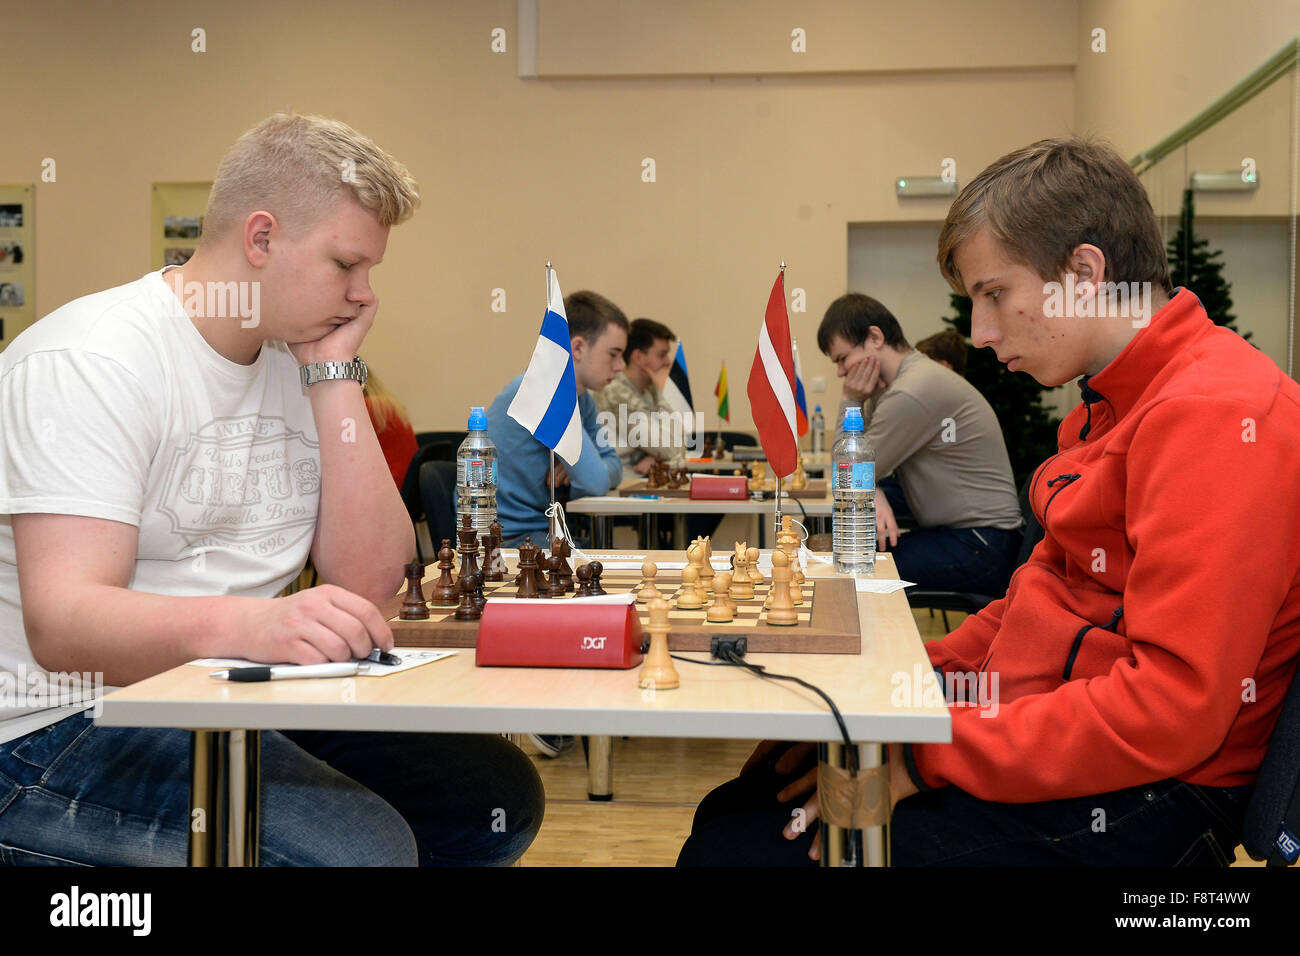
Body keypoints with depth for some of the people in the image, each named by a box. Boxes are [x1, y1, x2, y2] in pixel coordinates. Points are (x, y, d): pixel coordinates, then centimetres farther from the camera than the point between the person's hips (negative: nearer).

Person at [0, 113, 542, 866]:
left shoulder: (299, 361, 7)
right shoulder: (91, 364, -15)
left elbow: (369, 580, -3)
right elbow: (61, 625, -26)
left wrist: (334, 375, -7)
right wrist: (247, 623, -45)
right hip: (70, 727, -7)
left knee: (500, 795, 0)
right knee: (362, 846, -28)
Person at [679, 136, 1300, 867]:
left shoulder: (1214, 416, -19)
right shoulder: (1118, 405, 13)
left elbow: (1171, 711, -25)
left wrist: (926, 755, -21)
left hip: (1129, 806, -9)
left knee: (740, 840, -15)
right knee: (738, 801, 3)